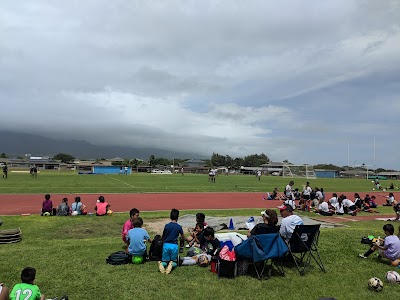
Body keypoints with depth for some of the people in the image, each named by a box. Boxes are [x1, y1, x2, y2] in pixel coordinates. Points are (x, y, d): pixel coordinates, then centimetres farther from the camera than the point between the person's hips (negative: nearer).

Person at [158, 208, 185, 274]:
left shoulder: (166, 226, -1)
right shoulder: (179, 227, -2)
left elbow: (163, 237, 10)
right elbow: (183, 238, 11)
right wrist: (180, 238, 34)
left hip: (166, 245, 1)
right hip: (174, 245, -1)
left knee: (165, 261, 15)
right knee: (174, 262, 15)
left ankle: (162, 264, -20)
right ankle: (172, 264, -21)